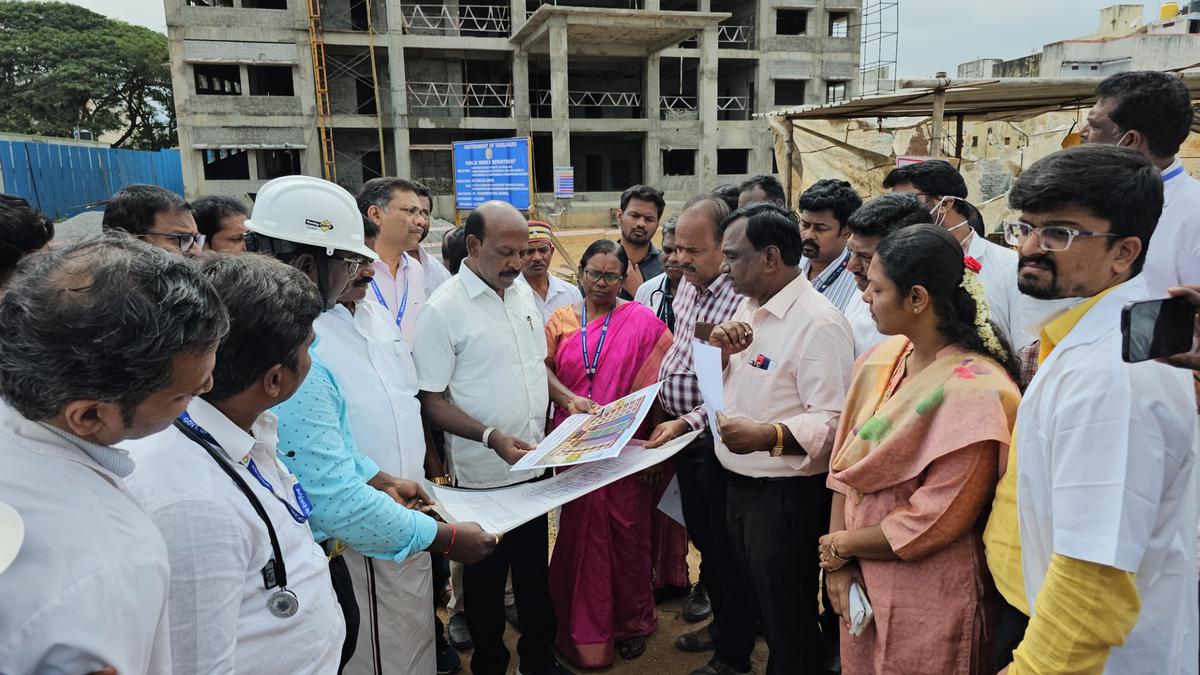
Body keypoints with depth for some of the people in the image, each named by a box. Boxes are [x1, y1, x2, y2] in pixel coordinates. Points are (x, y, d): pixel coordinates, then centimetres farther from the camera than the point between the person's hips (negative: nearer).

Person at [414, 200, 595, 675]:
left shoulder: (522, 292, 4)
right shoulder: (444, 310, -16)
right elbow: (432, 402, -15)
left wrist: (566, 397, 0)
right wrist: (491, 437, -26)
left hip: (533, 465, 6)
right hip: (483, 475, -6)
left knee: (535, 569, 21)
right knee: (486, 578, 13)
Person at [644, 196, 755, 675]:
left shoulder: (741, 299, -23)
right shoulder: (687, 285, 5)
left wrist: (686, 423, -30)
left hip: (715, 435, -8)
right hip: (681, 430, 8)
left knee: (727, 549, 7)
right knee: (702, 538, 22)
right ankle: (721, 622, 43)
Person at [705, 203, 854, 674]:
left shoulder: (817, 323, -19)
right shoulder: (750, 308, 10)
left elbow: (834, 422, -25)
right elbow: (726, 384, 17)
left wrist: (768, 436, -39)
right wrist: (719, 349, -3)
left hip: (787, 495, -9)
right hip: (740, 485, 9)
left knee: (790, 622, 9)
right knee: (761, 606, 24)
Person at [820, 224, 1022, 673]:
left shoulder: (974, 392, -22)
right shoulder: (881, 360, -2)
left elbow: (929, 523, -19)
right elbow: (845, 467, 1)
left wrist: (839, 544, -8)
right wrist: (838, 565, -5)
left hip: (927, 597, -6)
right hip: (861, 581, 6)